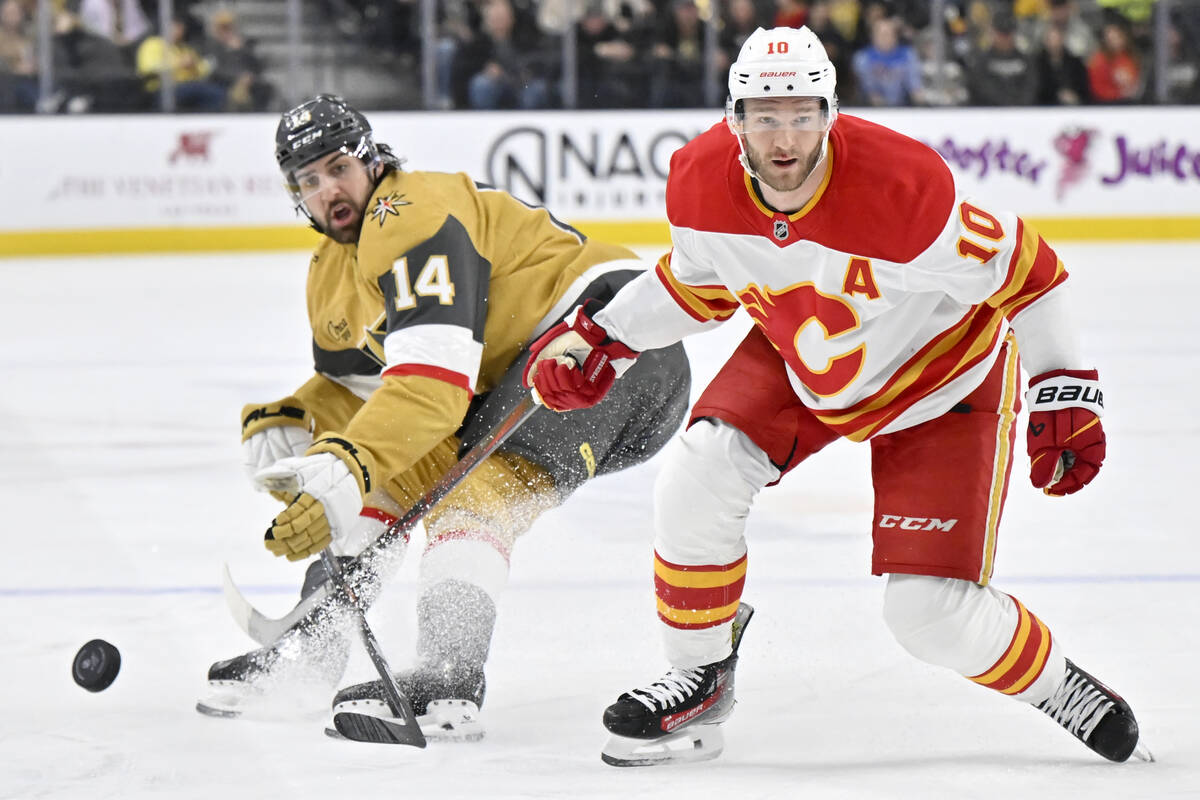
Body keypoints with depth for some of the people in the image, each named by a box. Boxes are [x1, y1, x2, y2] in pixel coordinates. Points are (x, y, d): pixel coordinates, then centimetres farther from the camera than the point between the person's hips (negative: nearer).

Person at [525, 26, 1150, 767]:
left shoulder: (903, 188, -37)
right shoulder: (699, 182, -20)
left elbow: (1023, 268, -23)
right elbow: (702, 280, 3)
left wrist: (1064, 394, -20)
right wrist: (603, 338, -3)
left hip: (939, 380, -4)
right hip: (798, 360, 5)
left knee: (932, 610, -11)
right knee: (699, 477, -17)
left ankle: (1057, 684, 20)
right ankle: (701, 677, 6)